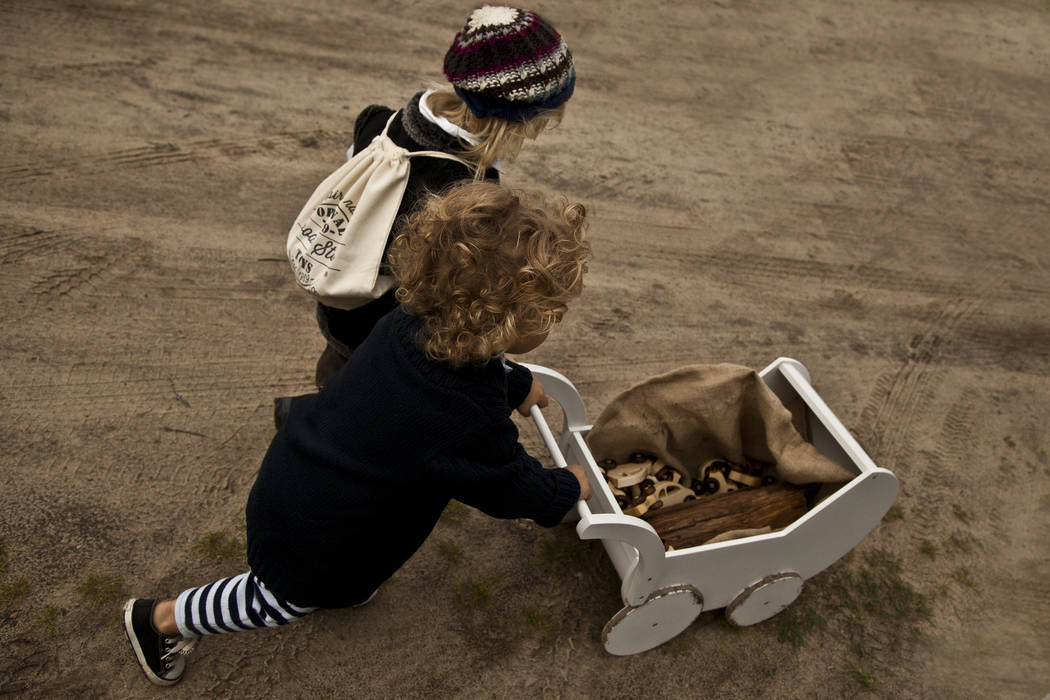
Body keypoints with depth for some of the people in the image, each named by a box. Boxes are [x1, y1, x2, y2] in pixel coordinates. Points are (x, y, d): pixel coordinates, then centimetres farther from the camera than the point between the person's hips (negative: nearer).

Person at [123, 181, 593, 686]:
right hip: (305, 533, -6)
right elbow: (512, 488, -19)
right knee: (281, 601, 22)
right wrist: (569, 489, 1)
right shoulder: (470, 423, -39)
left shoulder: (412, 320, -17)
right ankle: (157, 620, 41)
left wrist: (517, 383, 24)